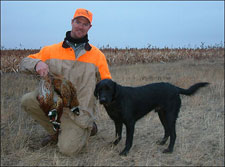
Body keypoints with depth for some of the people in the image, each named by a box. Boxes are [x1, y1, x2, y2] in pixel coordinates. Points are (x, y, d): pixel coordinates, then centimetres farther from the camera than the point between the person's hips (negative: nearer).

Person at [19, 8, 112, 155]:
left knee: (68, 149, -17)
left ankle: (87, 128, 17)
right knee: (28, 101, -22)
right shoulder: (52, 50, 1)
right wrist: (37, 63, -20)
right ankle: (56, 132, 3)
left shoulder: (97, 55, 0)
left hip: (80, 111, -2)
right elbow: (24, 63, 3)